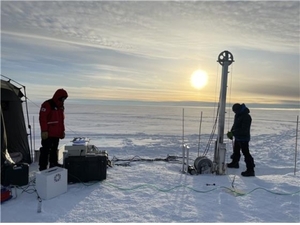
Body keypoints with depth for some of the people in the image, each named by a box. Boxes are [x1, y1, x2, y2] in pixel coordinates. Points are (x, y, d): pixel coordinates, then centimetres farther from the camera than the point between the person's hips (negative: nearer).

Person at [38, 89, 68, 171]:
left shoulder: (61, 106, 15)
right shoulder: (47, 105, -12)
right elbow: (42, 118, -17)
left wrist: (62, 131, 19)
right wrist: (44, 131, -20)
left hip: (57, 134, 8)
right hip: (48, 134, -8)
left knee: (54, 150, 17)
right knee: (46, 150, -3)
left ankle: (54, 164, 27)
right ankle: (43, 167, 4)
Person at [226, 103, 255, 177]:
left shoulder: (246, 117, -24)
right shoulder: (237, 115, 5)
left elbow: (244, 130, -29)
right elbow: (235, 125, 16)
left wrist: (233, 133, -30)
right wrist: (231, 132, 3)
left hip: (244, 138, -10)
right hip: (237, 137, 10)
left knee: (246, 153, -7)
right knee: (236, 151, 25)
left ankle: (250, 170, -1)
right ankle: (235, 163, 45)